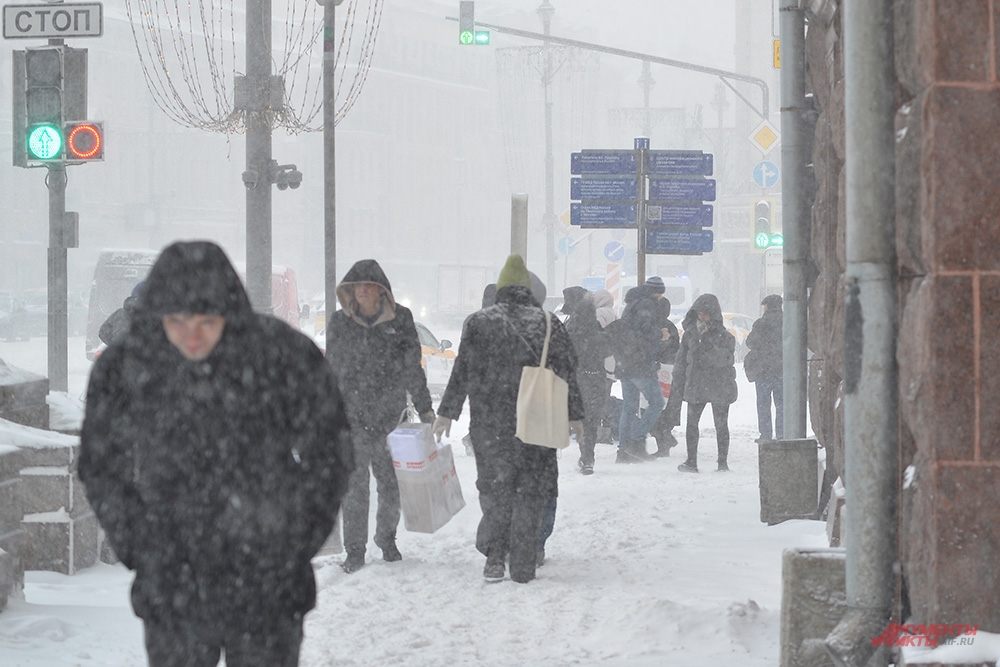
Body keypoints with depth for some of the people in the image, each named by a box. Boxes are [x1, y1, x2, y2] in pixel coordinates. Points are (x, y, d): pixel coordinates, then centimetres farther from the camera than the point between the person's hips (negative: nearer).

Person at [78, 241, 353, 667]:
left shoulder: (285, 358, -11)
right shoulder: (123, 369, -7)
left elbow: (328, 455, 2)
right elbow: (100, 470, 7)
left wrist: (296, 544, 0)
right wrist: (136, 548, 1)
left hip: (268, 588, -1)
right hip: (171, 595, 1)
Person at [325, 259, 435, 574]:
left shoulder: (400, 319, 3)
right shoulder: (340, 323, 5)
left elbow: (412, 369, 9)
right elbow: (331, 371, 13)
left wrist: (425, 409, 10)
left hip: (390, 414, 0)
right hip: (351, 414, 0)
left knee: (391, 483, 3)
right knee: (355, 485, -4)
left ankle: (387, 538, 25)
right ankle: (354, 551, 3)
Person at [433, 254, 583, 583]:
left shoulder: (479, 322, 0)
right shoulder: (549, 323, 3)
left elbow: (463, 371, -1)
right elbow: (567, 371, 4)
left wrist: (447, 412, 5)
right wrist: (574, 415, 11)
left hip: (490, 421, 0)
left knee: (494, 487, 12)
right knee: (531, 490, 7)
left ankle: (494, 555, 0)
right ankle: (523, 565, 6)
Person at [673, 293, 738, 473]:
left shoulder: (723, 336, -4)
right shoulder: (690, 333, 8)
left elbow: (728, 359, -15)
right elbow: (682, 355, 15)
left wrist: (712, 350, -29)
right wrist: (678, 376, 8)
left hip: (719, 386, -3)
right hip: (695, 384, 3)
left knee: (721, 425, 4)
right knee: (691, 423, -2)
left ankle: (723, 462, 10)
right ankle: (691, 461, 4)